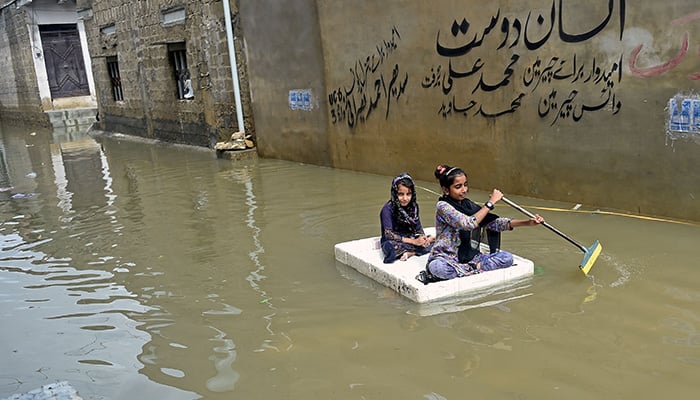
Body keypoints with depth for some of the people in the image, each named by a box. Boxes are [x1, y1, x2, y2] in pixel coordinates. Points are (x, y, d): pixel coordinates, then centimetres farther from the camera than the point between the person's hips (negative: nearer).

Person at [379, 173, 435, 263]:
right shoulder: (388, 209, -16)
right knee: (391, 247, -39)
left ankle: (409, 253, -20)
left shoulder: (413, 206, 1)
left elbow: (418, 228, 6)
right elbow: (388, 234, -22)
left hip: (411, 239, 6)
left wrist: (422, 238, -18)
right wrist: (414, 241, -25)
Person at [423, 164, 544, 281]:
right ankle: (474, 268, -18)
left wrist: (528, 222, -9)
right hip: (446, 258, -6)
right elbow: (469, 224, -26)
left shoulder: (468, 205, 7)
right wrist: (491, 202, -19)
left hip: (469, 257, 6)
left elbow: (493, 222, 1)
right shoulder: (442, 206, -14)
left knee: (507, 257, -12)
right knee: (436, 266, -41)